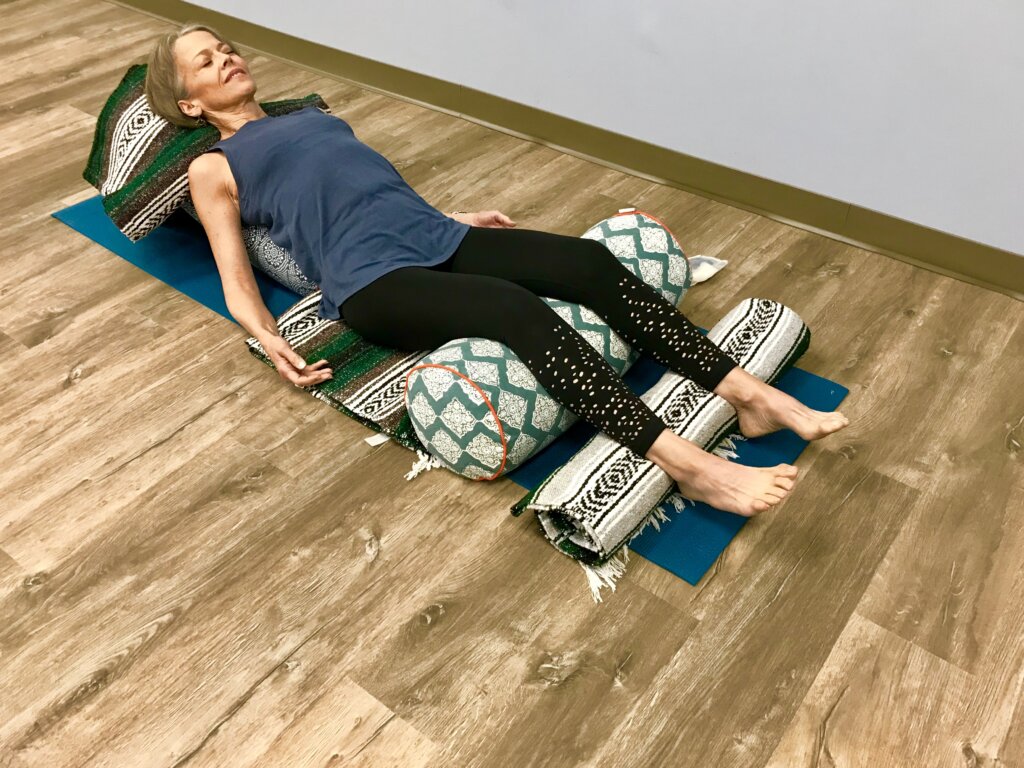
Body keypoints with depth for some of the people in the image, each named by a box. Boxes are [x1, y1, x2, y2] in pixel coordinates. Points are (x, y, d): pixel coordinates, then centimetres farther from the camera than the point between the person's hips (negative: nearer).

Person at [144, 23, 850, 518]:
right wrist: (269, 340, -14)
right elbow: (237, 280, 6)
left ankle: (749, 393, -21)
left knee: (592, 261, -18)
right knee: (521, 311, -34)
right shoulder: (213, 169, 15)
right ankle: (690, 465, -39)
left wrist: (456, 214, 24)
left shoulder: (310, 114, 33)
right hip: (372, 282, -6)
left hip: (439, 237, 7)